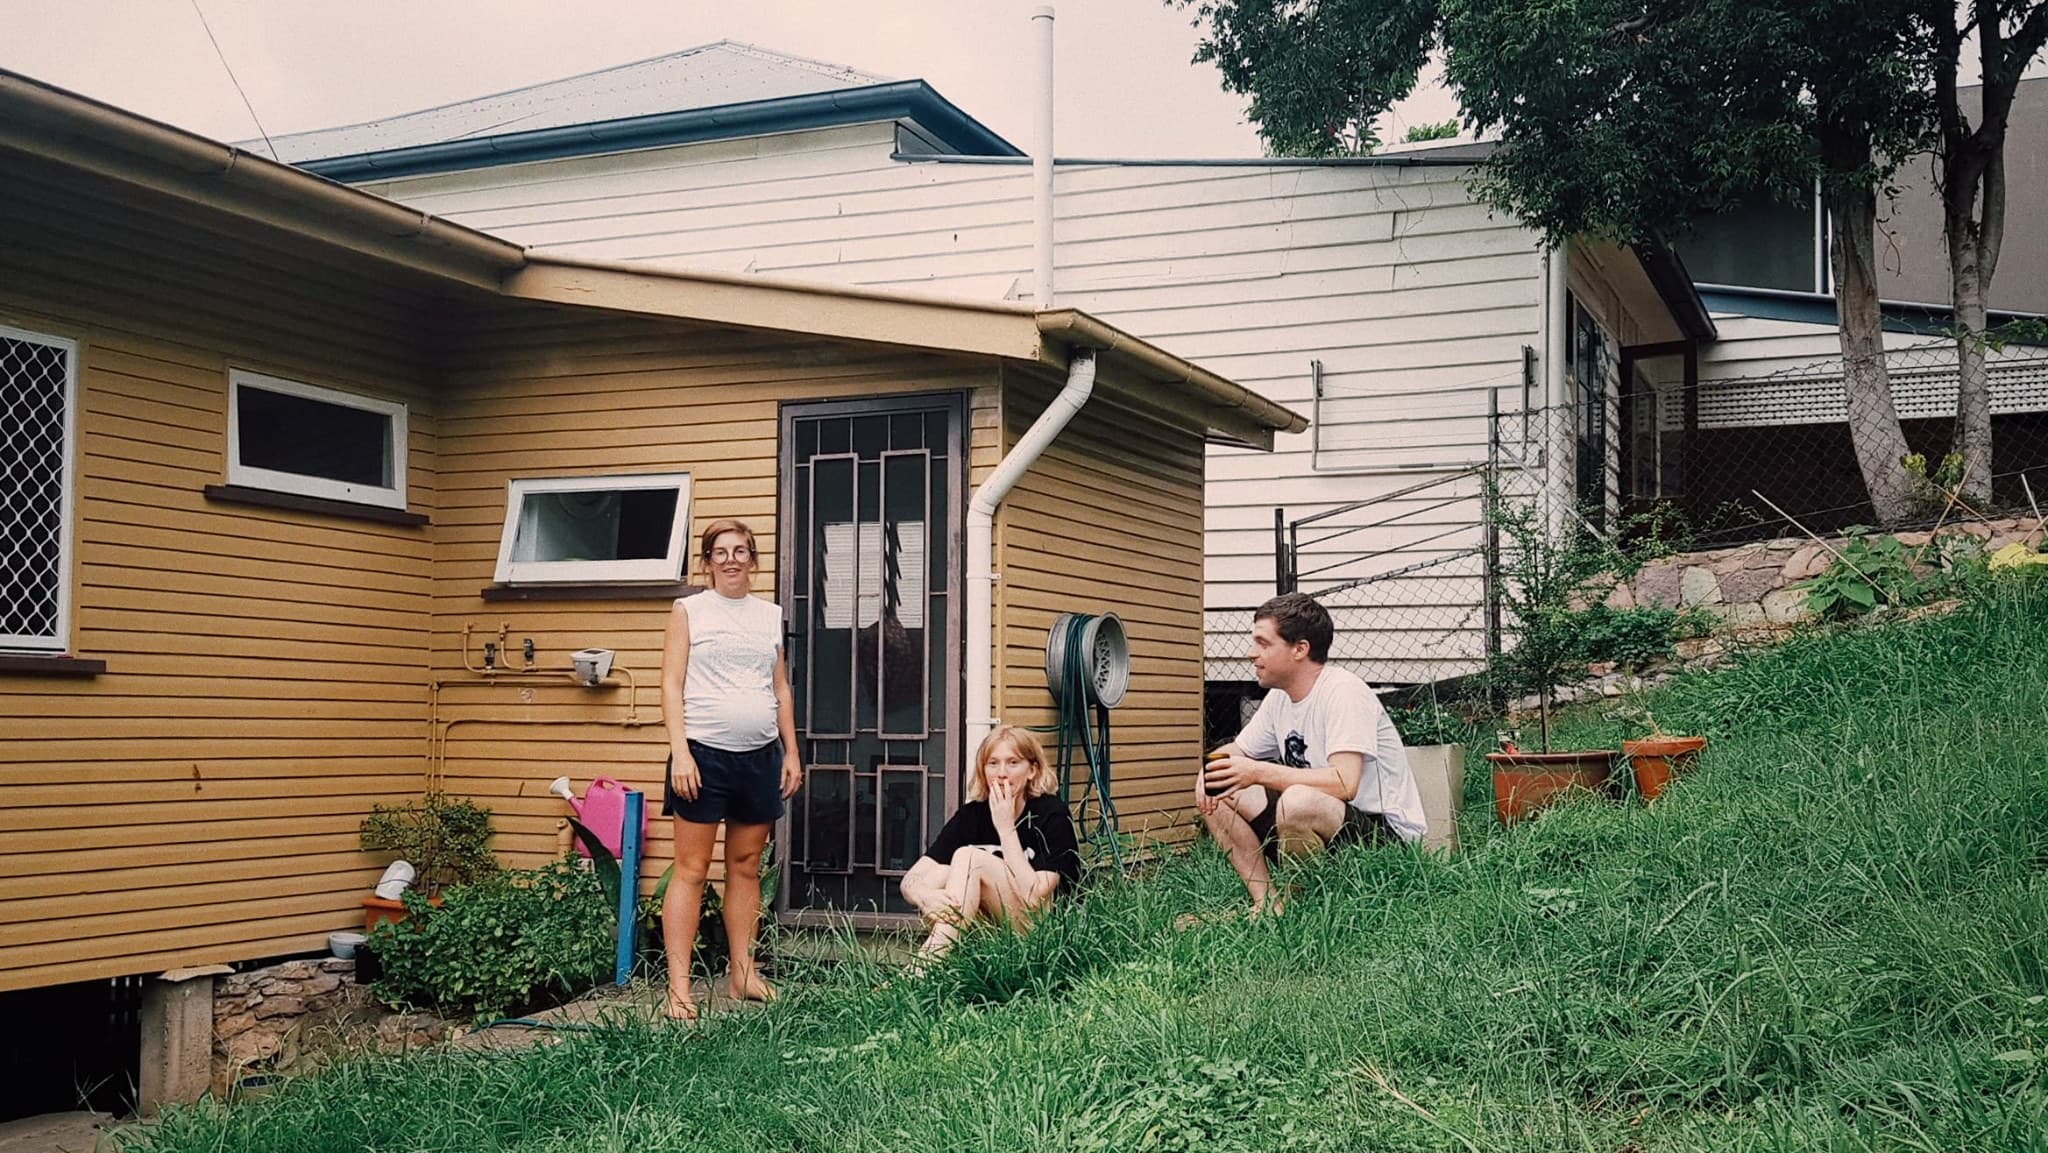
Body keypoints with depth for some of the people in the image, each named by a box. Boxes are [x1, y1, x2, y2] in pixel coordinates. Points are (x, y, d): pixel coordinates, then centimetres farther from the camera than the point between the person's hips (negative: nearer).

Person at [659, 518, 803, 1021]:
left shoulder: (771, 616, 13)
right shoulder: (689, 610, 3)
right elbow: (672, 685, -3)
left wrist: (791, 752, 11)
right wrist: (679, 751, -12)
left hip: (760, 755, 4)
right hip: (705, 753, -4)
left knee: (746, 866, 9)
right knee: (691, 870, -3)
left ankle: (743, 971, 18)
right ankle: (678, 987, -2)